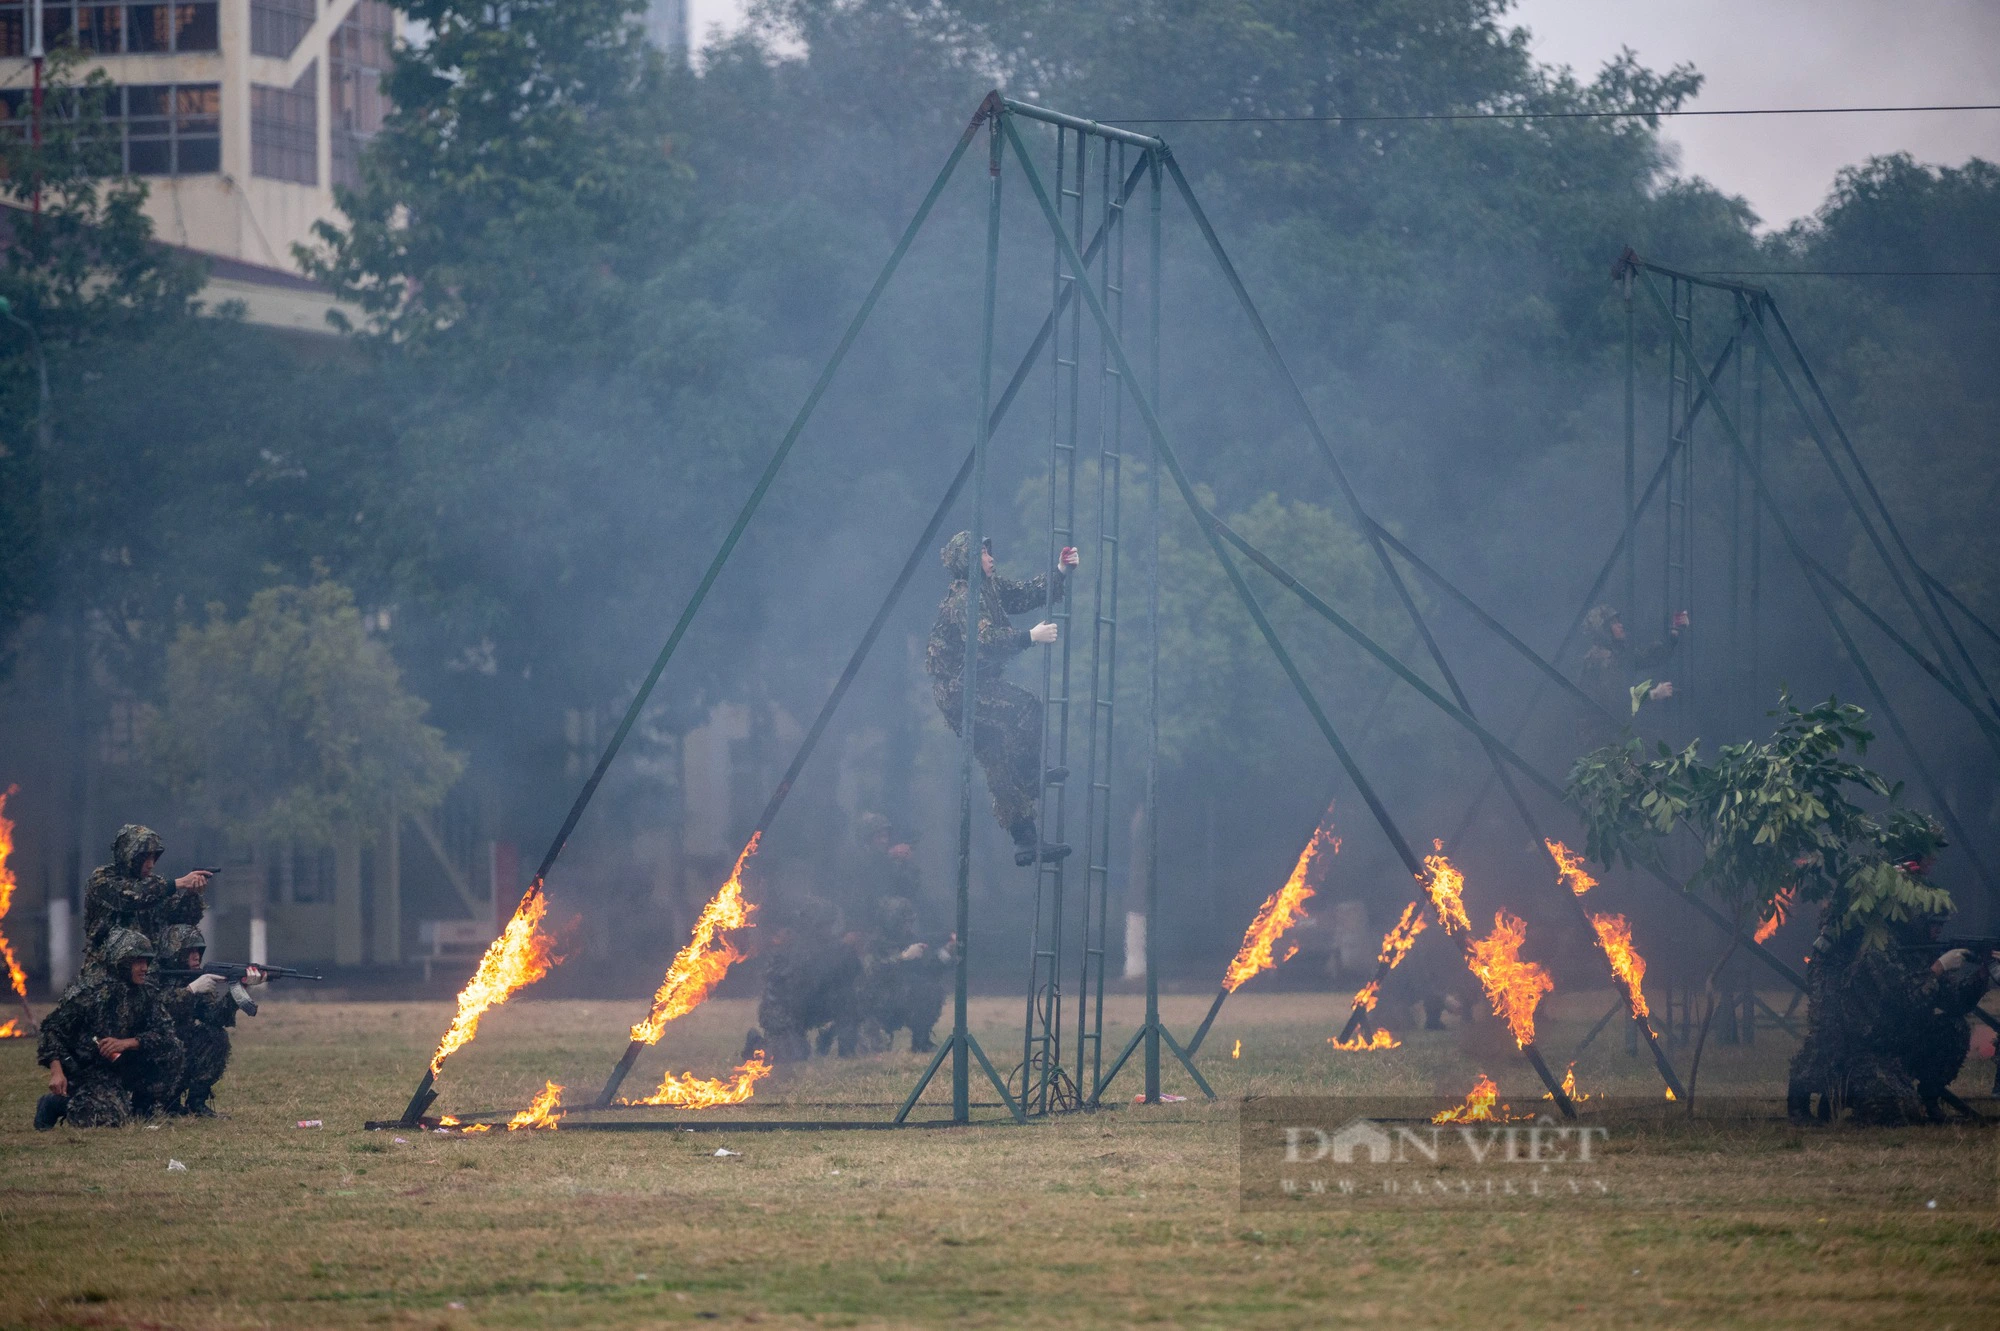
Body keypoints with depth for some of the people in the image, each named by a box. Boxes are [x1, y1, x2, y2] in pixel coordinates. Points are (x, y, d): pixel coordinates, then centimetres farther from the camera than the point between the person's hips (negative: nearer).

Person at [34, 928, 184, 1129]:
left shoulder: (147, 995, 1)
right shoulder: (89, 994, -14)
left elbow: (166, 1034, -9)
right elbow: (53, 1028, -12)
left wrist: (125, 1043, -24)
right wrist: (56, 1071, -25)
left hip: (128, 1070, 5)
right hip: (89, 1073, -5)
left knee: (171, 1049, -14)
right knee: (112, 1120, -29)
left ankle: (148, 1107, 2)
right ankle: (58, 1103, -1)